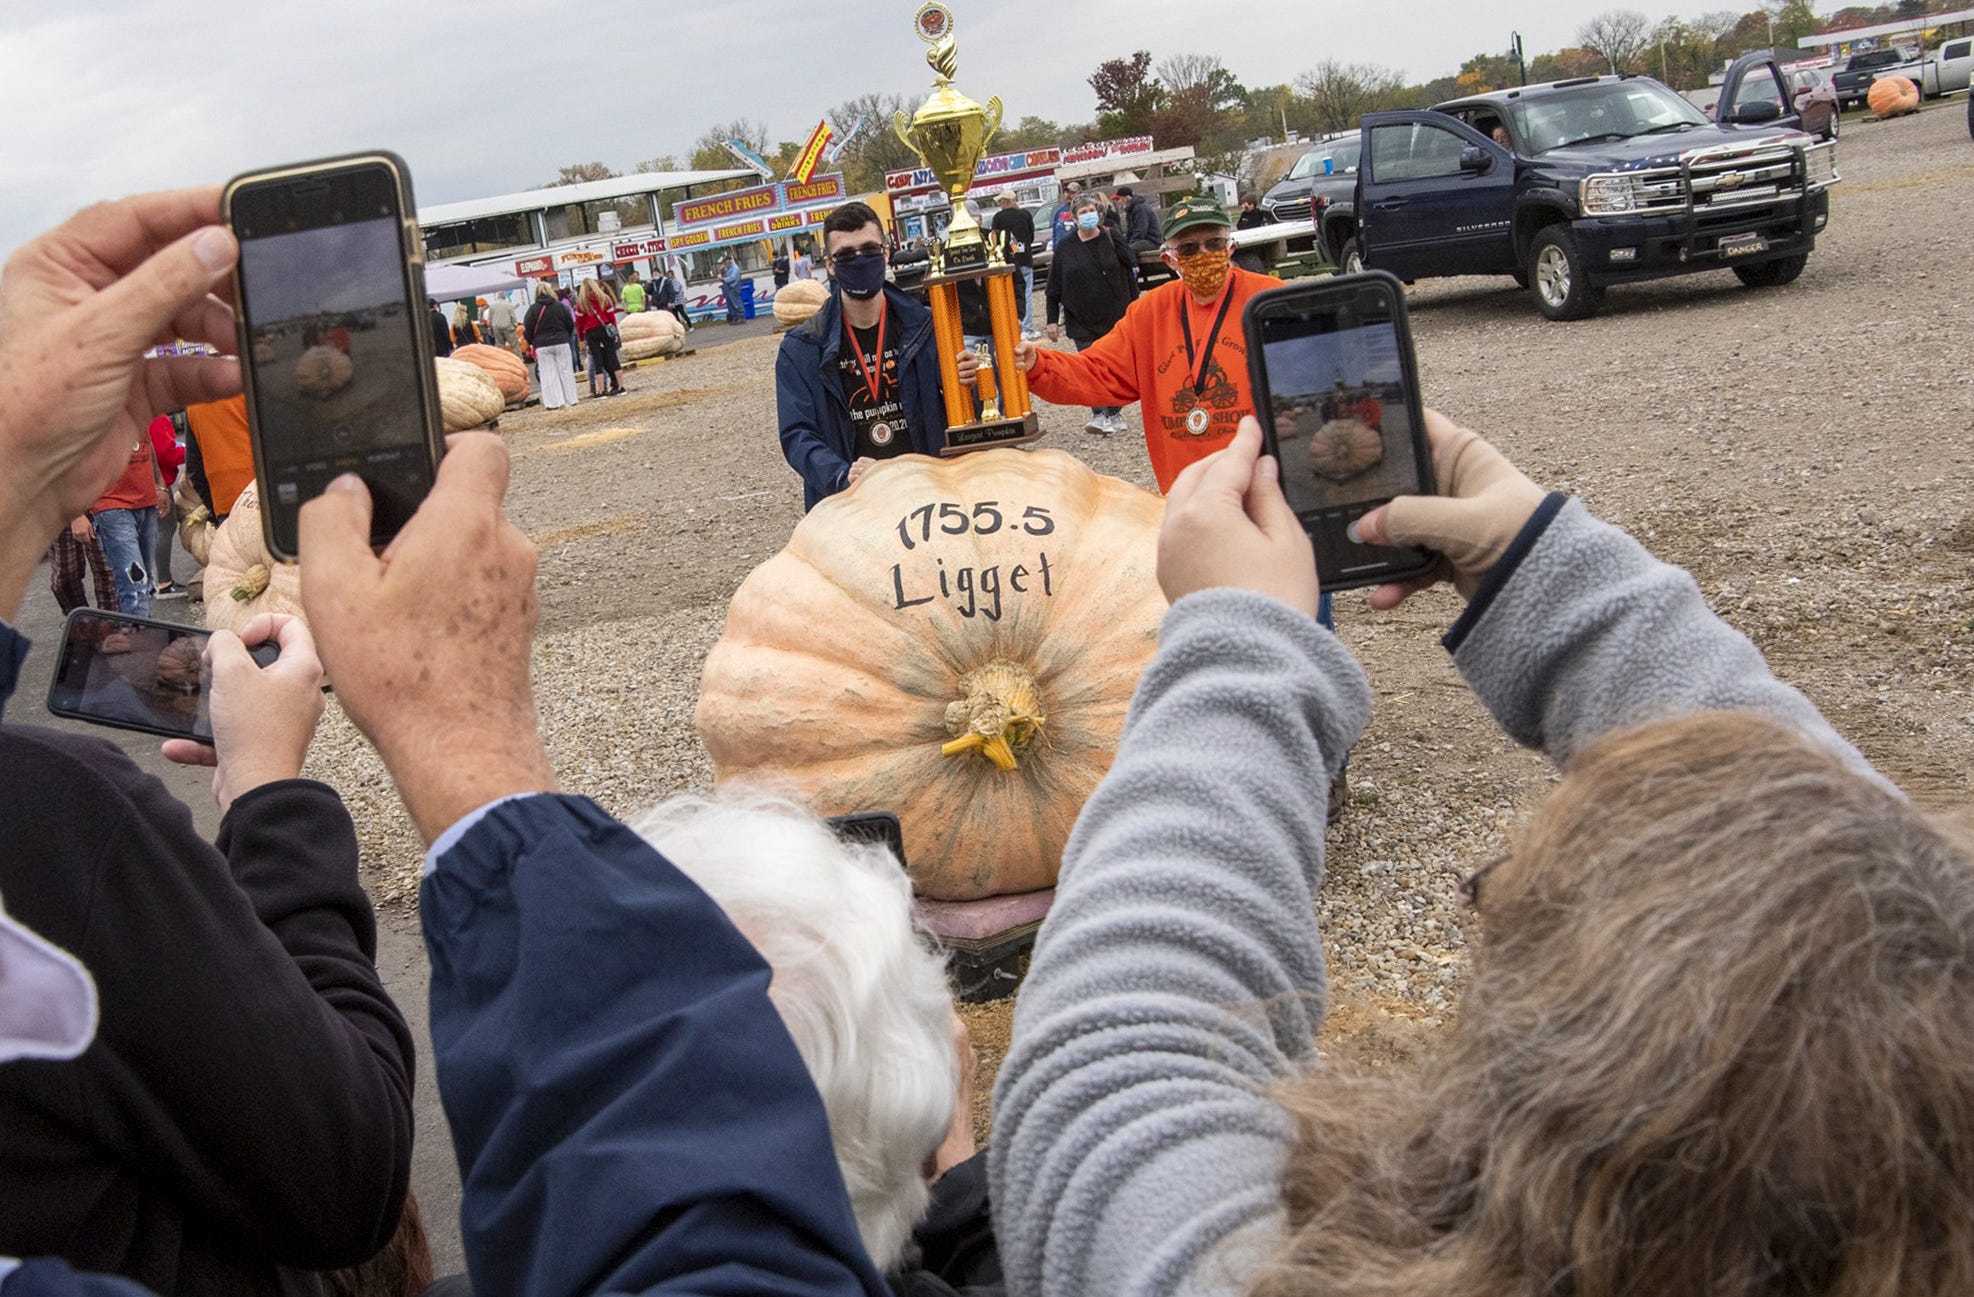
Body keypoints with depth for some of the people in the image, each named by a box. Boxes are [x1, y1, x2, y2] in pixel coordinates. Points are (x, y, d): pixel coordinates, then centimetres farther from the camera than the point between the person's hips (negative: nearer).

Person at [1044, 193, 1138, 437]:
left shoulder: (1112, 240, 2)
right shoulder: (1065, 249, 4)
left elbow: (1129, 275, 6)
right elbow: (1054, 288, 6)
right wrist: (1052, 320, 1)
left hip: (1116, 318, 0)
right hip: (1082, 322, 0)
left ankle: (1113, 415, 16)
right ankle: (1099, 415, -13)